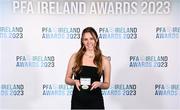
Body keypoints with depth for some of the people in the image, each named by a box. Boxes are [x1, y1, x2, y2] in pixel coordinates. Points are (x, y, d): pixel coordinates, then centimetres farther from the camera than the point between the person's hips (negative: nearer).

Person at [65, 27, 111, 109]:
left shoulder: (104, 60, 1)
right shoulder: (75, 57, 2)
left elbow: (107, 84, 7)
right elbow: (67, 79, 8)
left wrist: (99, 84, -13)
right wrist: (75, 81, -12)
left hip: (95, 102, 0)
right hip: (77, 101, 1)